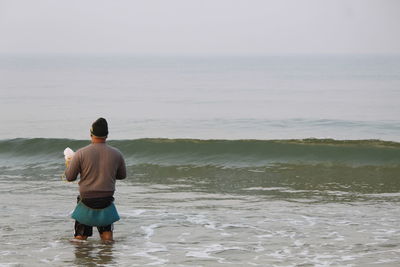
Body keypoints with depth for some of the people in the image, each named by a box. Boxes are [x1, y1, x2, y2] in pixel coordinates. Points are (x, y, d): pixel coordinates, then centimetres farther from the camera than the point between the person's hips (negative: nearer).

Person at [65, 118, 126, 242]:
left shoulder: (81, 153, -12)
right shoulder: (116, 154, -4)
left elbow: (70, 177, -6)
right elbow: (122, 175, 10)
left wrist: (68, 165, 14)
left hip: (87, 201, -2)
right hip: (107, 201, 2)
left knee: (80, 238, 9)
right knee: (107, 239, 16)